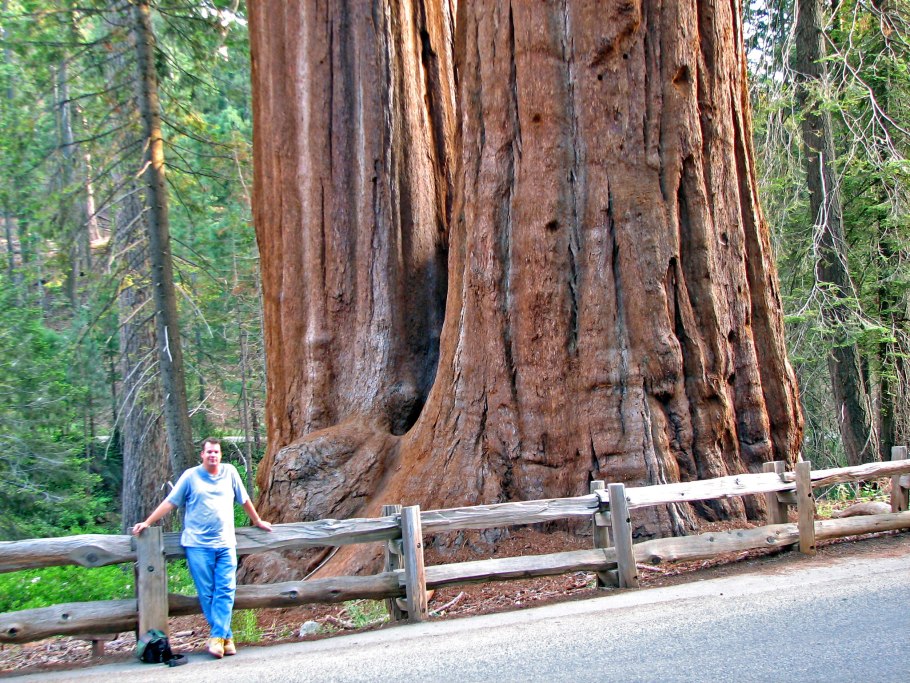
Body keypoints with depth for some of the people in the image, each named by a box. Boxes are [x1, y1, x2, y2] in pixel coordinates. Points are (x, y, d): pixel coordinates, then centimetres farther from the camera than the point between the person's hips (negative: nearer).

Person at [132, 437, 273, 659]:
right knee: (207, 593, -2)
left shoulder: (229, 472, 9)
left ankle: (217, 637, -5)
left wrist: (257, 521, 27)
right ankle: (226, 636, 5)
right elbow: (170, 502, 6)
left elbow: (244, 499, 19)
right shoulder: (191, 476, 3)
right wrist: (147, 523, 2)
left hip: (226, 543, 2)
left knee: (225, 591, -6)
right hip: (198, 544, -2)